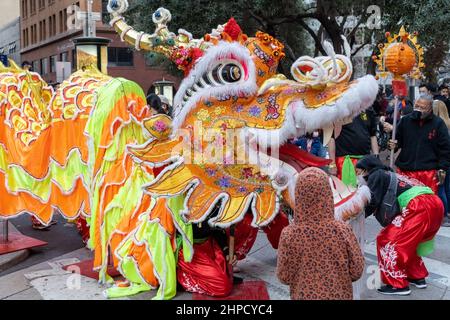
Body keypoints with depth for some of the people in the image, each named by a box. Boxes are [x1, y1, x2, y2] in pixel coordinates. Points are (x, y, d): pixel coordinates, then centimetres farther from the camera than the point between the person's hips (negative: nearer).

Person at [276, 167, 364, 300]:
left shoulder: (289, 235, -20)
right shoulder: (342, 231, -19)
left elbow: (284, 277, -9)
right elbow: (356, 271, -9)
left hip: (304, 296, 0)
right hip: (339, 295, 0)